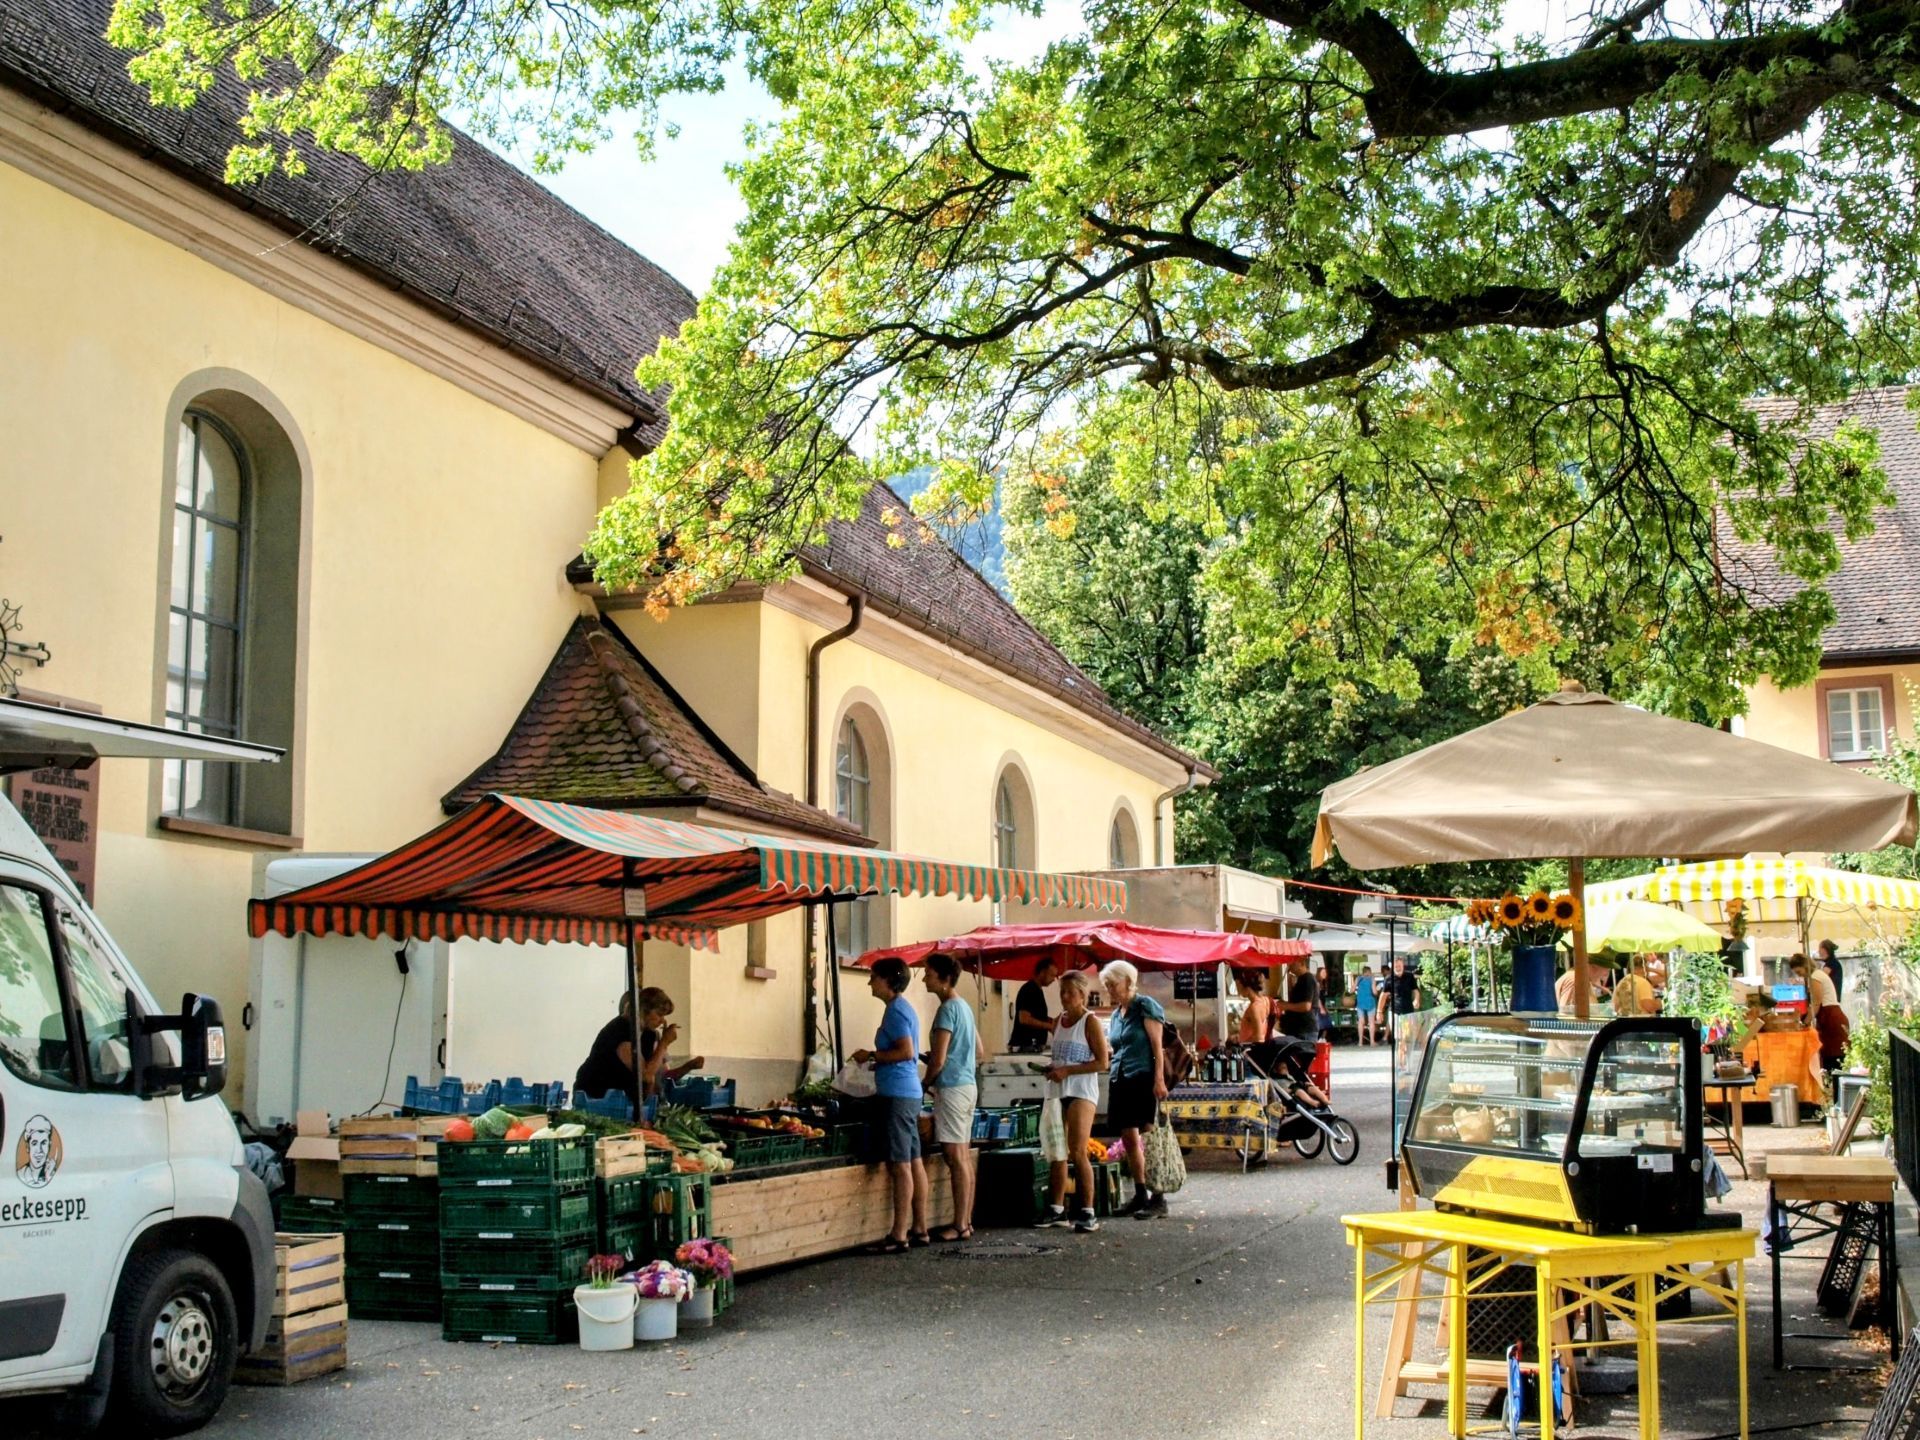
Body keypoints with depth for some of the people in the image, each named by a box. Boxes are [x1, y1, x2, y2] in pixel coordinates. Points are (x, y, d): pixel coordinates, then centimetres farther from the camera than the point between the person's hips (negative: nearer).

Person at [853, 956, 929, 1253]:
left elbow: (906, 1051, -21)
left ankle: (899, 1236, -7)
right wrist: (877, 1062, 17)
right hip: (908, 1092, 10)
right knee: (914, 1162, 11)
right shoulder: (903, 1008, 18)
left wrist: (872, 1056, -12)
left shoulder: (895, 1011, -12)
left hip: (896, 1095, -10)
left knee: (900, 1166, -9)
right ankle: (919, 1229, 16)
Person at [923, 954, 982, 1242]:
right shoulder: (965, 1007, 15)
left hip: (951, 1087, -10)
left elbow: (938, 1059, -17)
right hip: (968, 1085, 10)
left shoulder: (948, 1009, -14)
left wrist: (925, 1083, -2)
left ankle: (960, 1226, -6)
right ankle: (966, 1222, 14)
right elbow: (979, 1052, 22)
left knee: (956, 1158, -7)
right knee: (964, 1157, 11)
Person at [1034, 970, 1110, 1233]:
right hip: (1057, 1092, 7)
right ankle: (1056, 1209, 13)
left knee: (1077, 1152, -11)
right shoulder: (1059, 1020, 15)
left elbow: (1103, 1062, -11)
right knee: (1056, 1153, 7)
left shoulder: (1090, 1021, -5)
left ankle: (1087, 1212, -7)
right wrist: (1051, 1069, 4)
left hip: (1081, 1091, -7)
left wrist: (1067, 1071, -16)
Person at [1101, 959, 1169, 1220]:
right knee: (1129, 1139, 7)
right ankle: (1140, 1195, 14)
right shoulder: (1116, 1014, 18)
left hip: (1143, 1078, -8)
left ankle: (1158, 1199, -9)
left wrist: (1159, 1079, -17)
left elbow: (1157, 1045, -9)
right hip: (1120, 1080, 8)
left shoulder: (1145, 1006, -3)